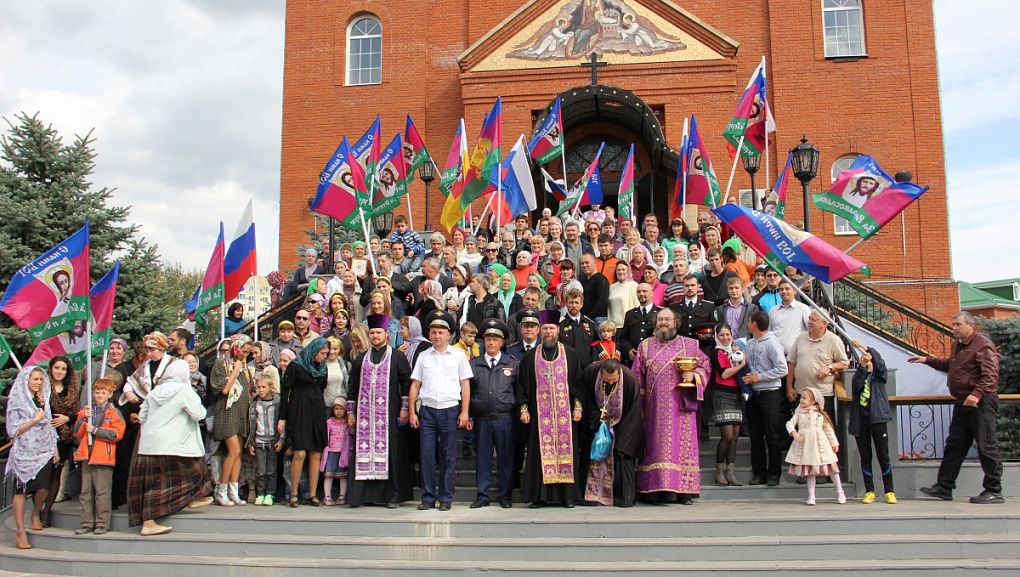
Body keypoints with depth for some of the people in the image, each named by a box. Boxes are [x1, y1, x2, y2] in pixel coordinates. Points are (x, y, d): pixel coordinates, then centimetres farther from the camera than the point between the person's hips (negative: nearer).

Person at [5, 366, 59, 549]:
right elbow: (13, 431, -6)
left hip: (44, 451, 4)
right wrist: (36, 419, -12)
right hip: (24, 453, -4)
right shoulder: (17, 402, -3)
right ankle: (20, 531, 7)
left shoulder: (43, 400, 13)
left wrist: (55, 449, 12)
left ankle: (36, 514, 19)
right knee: (21, 490, -1)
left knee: (43, 487, -9)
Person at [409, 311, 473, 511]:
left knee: (448, 457, 2)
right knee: (427, 455, 1)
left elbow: (465, 385, 5)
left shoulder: (458, 356, 7)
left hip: (450, 410, -2)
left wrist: (464, 412, -2)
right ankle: (429, 497, 11)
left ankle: (446, 498, 10)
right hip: (427, 410, 2)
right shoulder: (423, 357, 11)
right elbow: (415, 385, 12)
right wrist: (412, 412, 6)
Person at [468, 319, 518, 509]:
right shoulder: (473, 364, 9)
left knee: (505, 458, 4)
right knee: (483, 458, 6)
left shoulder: (513, 364, 7)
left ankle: (504, 495, 15)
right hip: (481, 418, 1)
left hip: (504, 418, -1)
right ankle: (483, 496, 15)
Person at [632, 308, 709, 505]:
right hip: (655, 407, 1)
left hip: (681, 405, -1)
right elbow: (637, 377, 10)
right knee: (657, 444, -2)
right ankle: (657, 488, 3)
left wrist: (694, 376, -12)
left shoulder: (690, 345, 11)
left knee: (683, 442, -4)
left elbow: (705, 366, 9)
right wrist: (639, 405, 2)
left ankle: (683, 491, 1)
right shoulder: (645, 346, 13)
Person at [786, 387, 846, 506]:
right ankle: (811, 496, 9)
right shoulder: (799, 414, 4)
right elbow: (790, 424, -1)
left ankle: (840, 492, 19)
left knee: (832, 469, 4)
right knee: (810, 471, 4)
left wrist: (834, 443, 7)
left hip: (821, 444, 0)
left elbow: (829, 429, 9)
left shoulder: (820, 414, 4)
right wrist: (794, 433, -20)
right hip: (806, 444, 0)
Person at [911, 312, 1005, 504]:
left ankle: (994, 491, 5)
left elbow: (990, 375, -24)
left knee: (987, 447, -3)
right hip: (962, 403, 10)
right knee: (954, 446, 11)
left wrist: (977, 394, -36)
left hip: (981, 403, -10)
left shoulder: (983, 344, -13)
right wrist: (927, 360, 26)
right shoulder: (957, 345, 16)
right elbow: (949, 365, 33)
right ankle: (944, 488, 15)